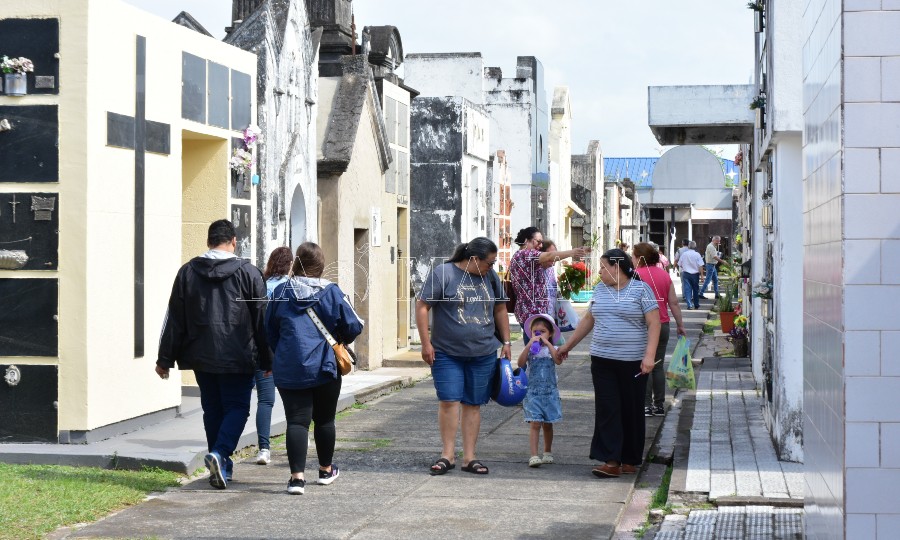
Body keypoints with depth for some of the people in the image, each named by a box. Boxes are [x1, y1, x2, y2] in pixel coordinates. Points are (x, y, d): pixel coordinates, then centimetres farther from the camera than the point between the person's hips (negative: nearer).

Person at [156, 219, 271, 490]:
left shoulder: (187, 272, 5)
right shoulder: (248, 273, -3)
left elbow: (174, 320, 7)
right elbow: (262, 320, 0)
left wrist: (165, 359, 11)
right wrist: (267, 360, 7)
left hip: (201, 357, 3)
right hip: (237, 358, -3)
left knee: (212, 409, 13)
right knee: (237, 407, 3)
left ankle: (221, 467, 17)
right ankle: (220, 453, -18)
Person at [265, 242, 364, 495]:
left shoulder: (280, 292, 0)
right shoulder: (332, 292, -6)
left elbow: (269, 330, 10)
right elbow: (353, 327, -5)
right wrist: (339, 340, 17)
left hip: (288, 369, 0)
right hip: (325, 367, 0)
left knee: (296, 421, -2)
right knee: (324, 419, 16)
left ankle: (297, 476, -15)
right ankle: (326, 470, 31)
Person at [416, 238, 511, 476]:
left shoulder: (490, 276, 9)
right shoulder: (442, 273, -7)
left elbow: (500, 310, 19)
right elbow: (422, 306, -7)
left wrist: (506, 342, 17)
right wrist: (426, 343, -11)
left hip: (483, 354, 4)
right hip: (447, 352, -4)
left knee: (473, 403, 6)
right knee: (449, 400, -7)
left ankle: (469, 457, 11)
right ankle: (448, 454, 4)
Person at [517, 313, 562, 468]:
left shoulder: (552, 349, 1)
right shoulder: (529, 350, 1)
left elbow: (558, 360, -19)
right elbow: (521, 363, -16)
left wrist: (548, 343, -18)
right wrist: (529, 344, -20)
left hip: (550, 393, 1)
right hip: (533, 393, -1)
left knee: (547, 425, 13)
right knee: (535, 424, -10)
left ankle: (548, 453, 29)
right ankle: (534, 456, -13)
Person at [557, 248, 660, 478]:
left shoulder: (641, 289, -4)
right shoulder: (600, 289, 13)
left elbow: (653, 323, -9)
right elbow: (588, 320, 23)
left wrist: (649, 355, -18)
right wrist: (568, 345, 24)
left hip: (632, 363, -4)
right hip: (602, 361, 4)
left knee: (631, 411, 4)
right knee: (607, 410, -4)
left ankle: (630, 461, 14)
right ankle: (611, 461, -6)